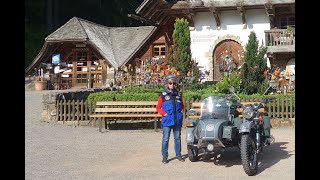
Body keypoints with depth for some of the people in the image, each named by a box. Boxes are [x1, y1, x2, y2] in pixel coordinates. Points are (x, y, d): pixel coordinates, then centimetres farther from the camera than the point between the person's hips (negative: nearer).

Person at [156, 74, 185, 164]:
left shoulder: (178, 95, 10)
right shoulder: (163, 95, 0)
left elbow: (182, 106, 21)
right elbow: (158, 107, 2)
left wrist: (181, 112, 5)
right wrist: (164, 113, -9)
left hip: (177, 120, 3)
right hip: (167, 121, -3)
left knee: (177, 138, 11)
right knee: (165, 139, 0)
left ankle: (178, 155, 22)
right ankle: (164, 156, 7)